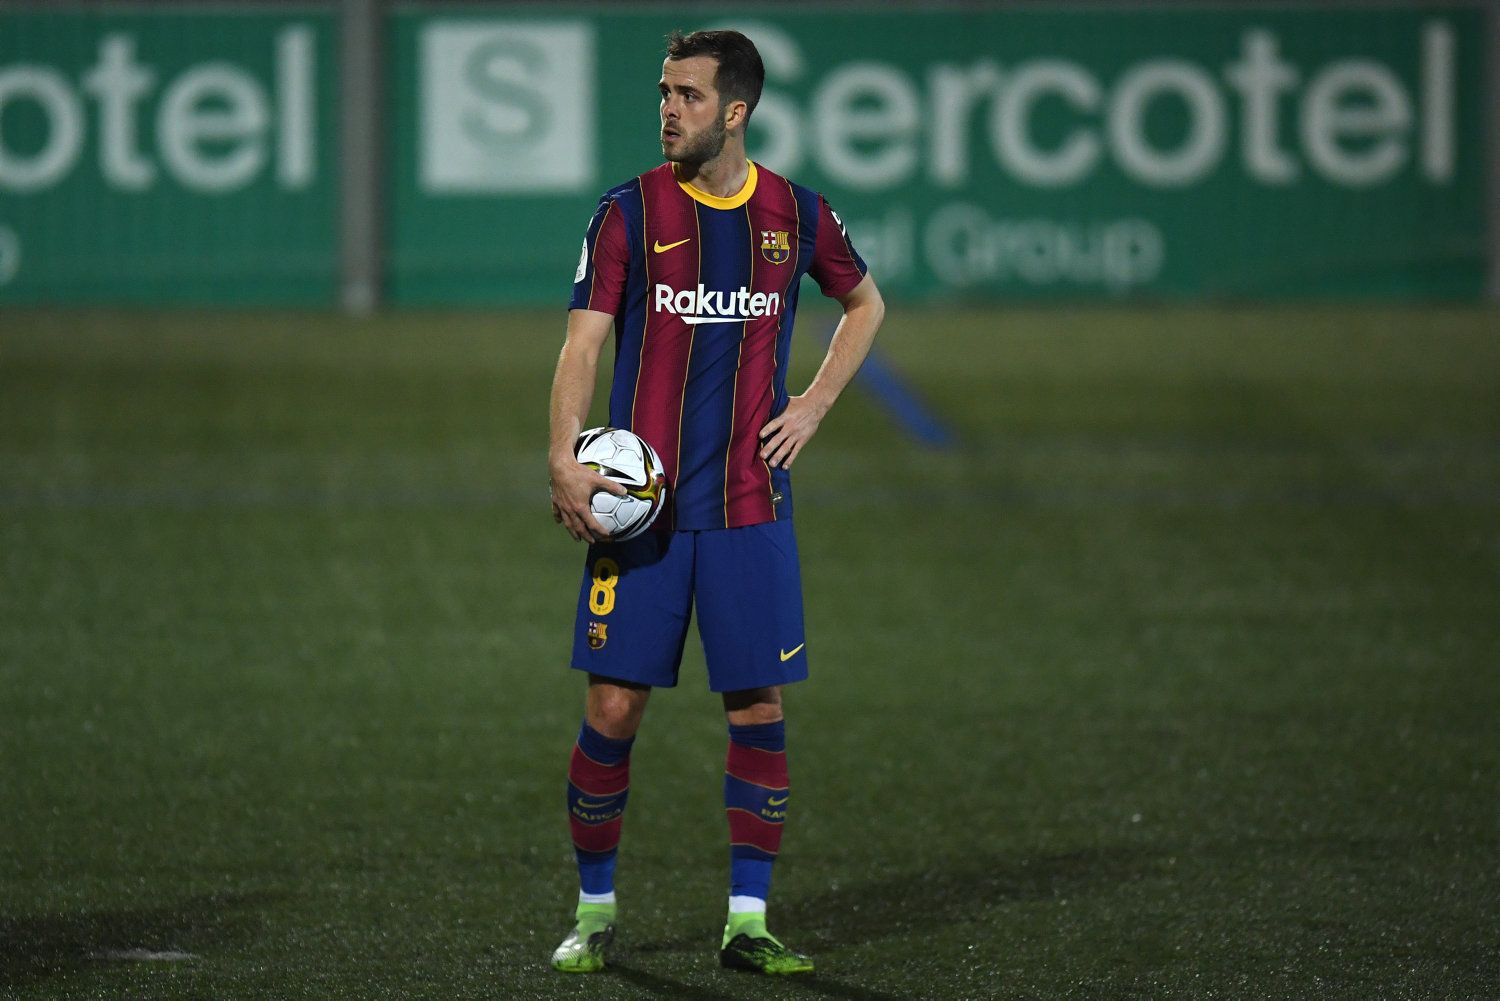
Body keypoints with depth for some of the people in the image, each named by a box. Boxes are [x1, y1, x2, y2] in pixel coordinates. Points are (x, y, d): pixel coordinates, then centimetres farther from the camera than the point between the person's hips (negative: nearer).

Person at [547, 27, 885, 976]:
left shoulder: (795, 213, 4)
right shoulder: (631, 212, -1)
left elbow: (866, 303, 22)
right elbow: (585, 342, -6)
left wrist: (815, 404, 8)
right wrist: (565, 456, -20)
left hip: (750, 504, 2)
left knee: (759, 706, 0)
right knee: (614, 705, -3)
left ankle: (748, 920, 8)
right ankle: (595, 908, 12)